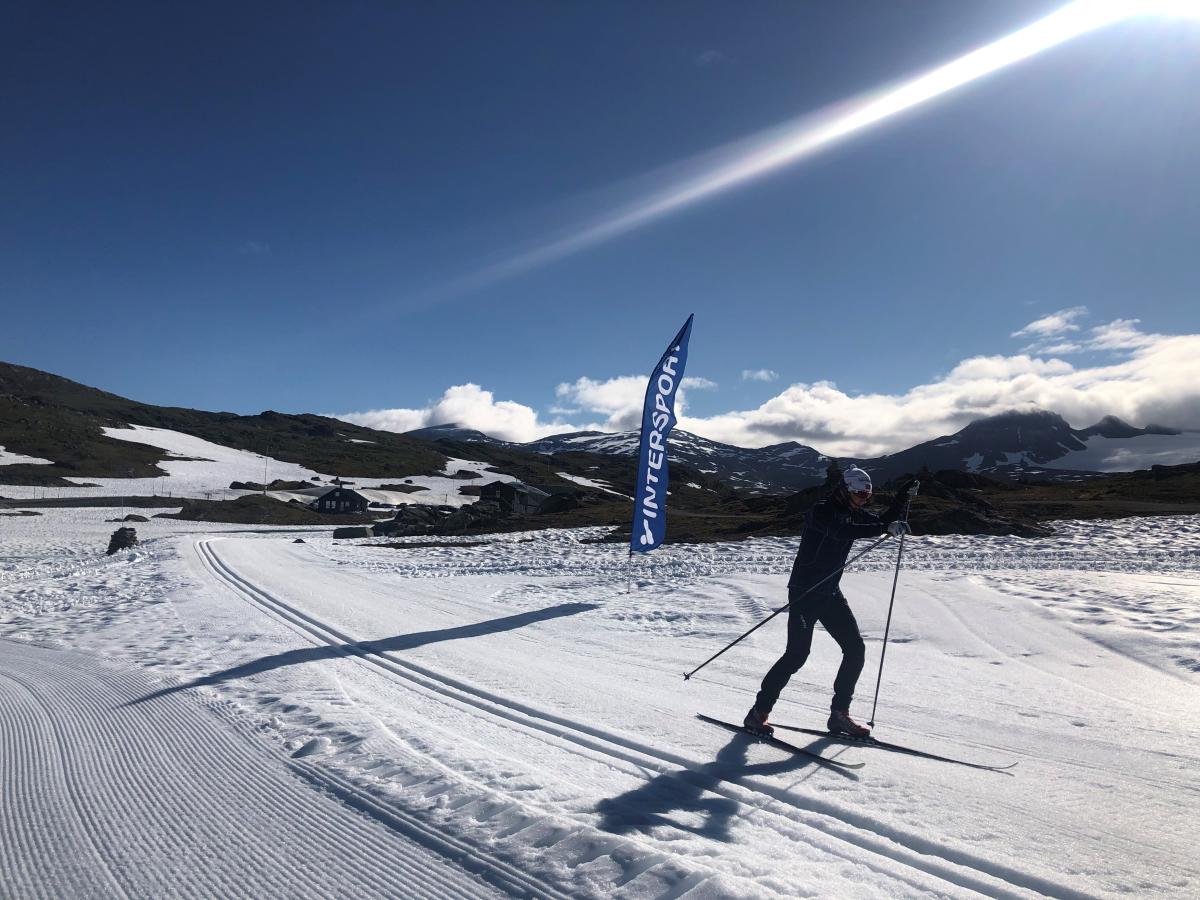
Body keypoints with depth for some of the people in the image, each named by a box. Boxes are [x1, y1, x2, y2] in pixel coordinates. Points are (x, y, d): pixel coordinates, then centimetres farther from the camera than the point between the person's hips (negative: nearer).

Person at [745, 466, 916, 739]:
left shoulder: (854, 514, 9)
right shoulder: (821, 511, -15)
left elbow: (888, 524, 14)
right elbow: (841, 531, -35)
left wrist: (903, 499, -1)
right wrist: (885, 527, -40)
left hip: (831, 594, 8)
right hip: (804, 592, -8)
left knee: (856, 649, 1)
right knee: (797, 654, -13)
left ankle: (839, 714, 13)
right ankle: (758, 712, -1)